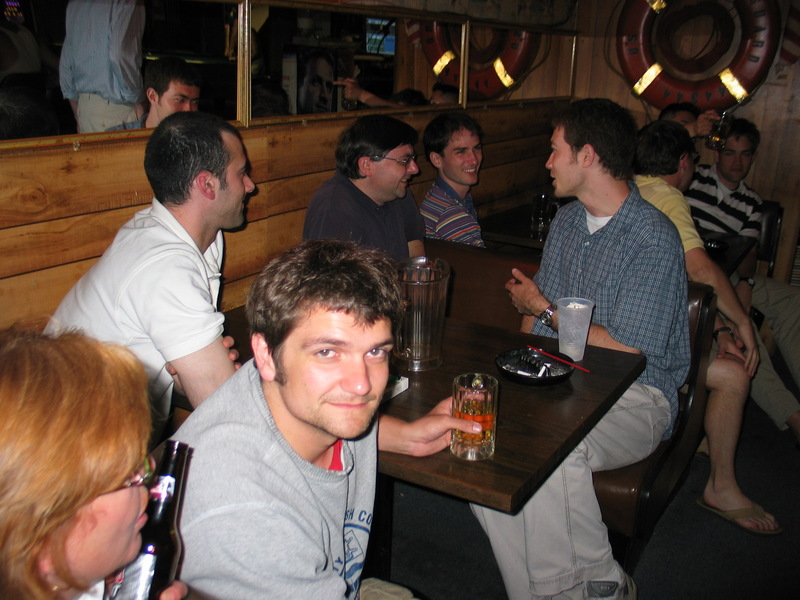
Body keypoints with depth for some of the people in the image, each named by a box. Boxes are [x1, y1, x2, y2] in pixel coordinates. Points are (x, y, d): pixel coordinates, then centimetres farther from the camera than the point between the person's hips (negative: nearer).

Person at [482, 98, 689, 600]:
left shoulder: (654, 238, -12)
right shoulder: (566, 221, 14)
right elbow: (536, 315, 16)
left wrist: (544, 310, -5)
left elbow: (626, 351, -16)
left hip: (635, 394, -6)